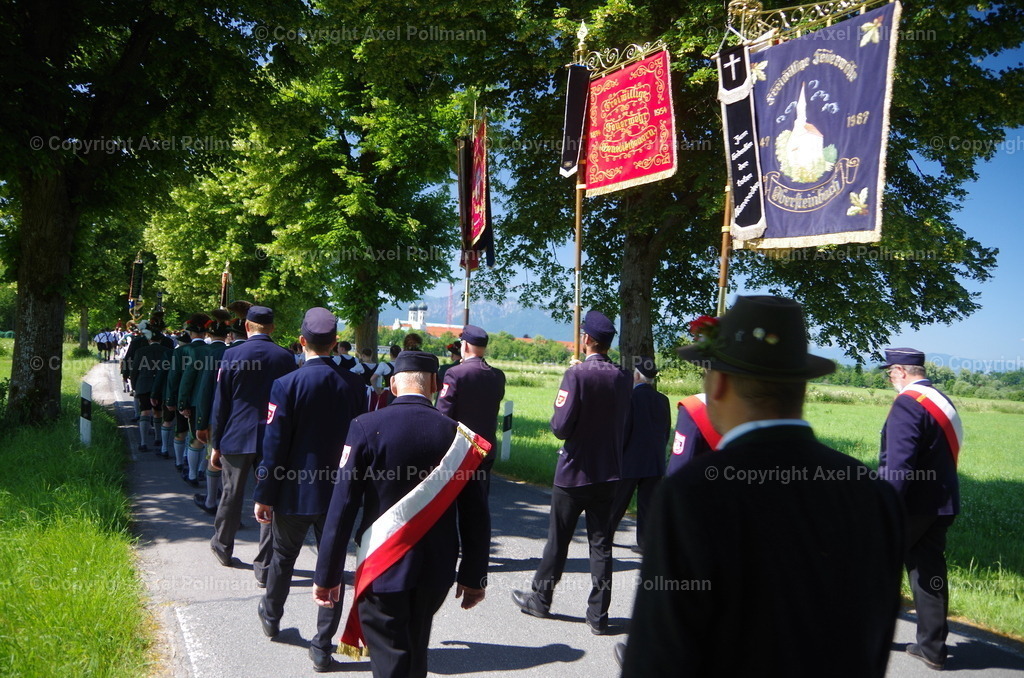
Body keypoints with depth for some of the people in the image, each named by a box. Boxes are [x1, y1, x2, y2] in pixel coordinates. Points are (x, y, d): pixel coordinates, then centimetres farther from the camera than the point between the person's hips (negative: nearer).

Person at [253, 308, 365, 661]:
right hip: (340, 492, 2)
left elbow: (274, 446, -12)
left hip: (296, 491, -2)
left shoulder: (287, 384, -15)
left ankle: (271, 616, 42)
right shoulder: (353, 384, -4)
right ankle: (324, 642, 13)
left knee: (283, 555, 20)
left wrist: (264, 495, -5)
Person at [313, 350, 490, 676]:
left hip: (382, 572, -3)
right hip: (436, 573, 3)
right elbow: (476, 515, -2)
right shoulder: (459, 435, -5)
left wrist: (327, 576, -6)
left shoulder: (367, 427, -12)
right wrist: (473, 576, 9)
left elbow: (342, 507, -13)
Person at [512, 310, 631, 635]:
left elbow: (561, 426, -17)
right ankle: (599, 615, 10)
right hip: (608, 473, 4)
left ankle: (541, 599, 25)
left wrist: (558, 425, 1)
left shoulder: (577, 374, -15)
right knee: (601, 544, 7)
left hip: (574, 472, -4)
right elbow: (624, 425, 9)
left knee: (558, 538, 10)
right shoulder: (622, 378, 0)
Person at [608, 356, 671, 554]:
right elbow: (666, 431, 8)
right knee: (648, 504, 9)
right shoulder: (663, 400, 3)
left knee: (617, 502, 10)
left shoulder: (630, 397, -14)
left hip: (629, 462, -4)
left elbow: (622, 429, -15)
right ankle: (646, 542, 10)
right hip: (655, 463, 4)